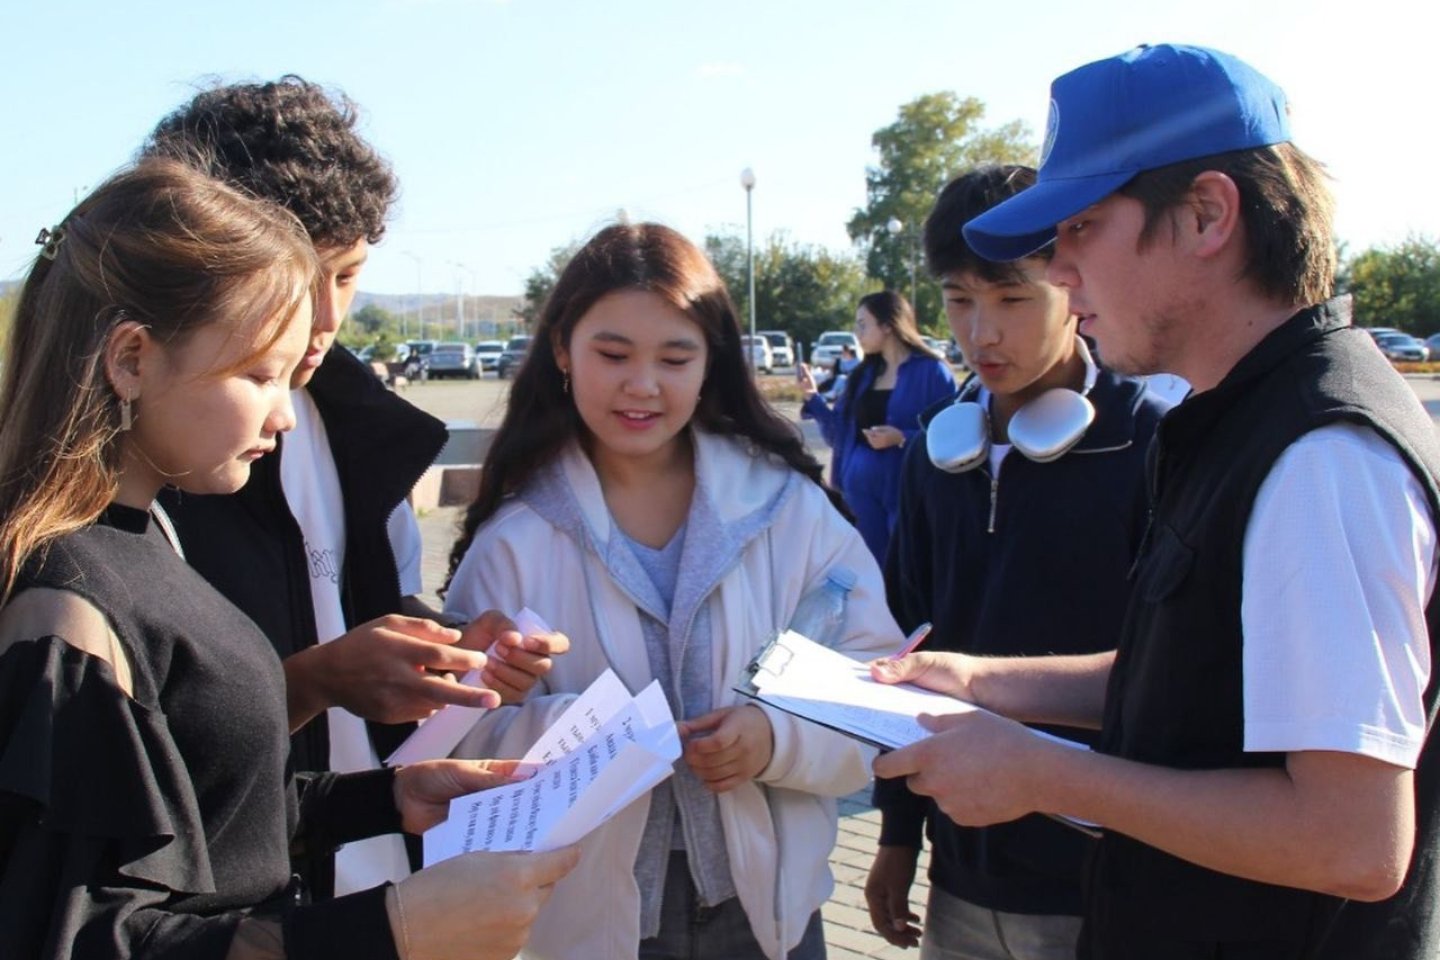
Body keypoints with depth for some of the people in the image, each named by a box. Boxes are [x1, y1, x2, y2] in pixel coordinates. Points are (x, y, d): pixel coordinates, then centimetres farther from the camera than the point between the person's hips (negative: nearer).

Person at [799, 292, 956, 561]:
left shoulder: (931, 371, -8)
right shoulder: (863, 375, 12)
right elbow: (840, 434, 14)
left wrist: (902, 438, -24)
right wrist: (813, 396, 5)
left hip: (907, 490, -6)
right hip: (860, 489, 6)